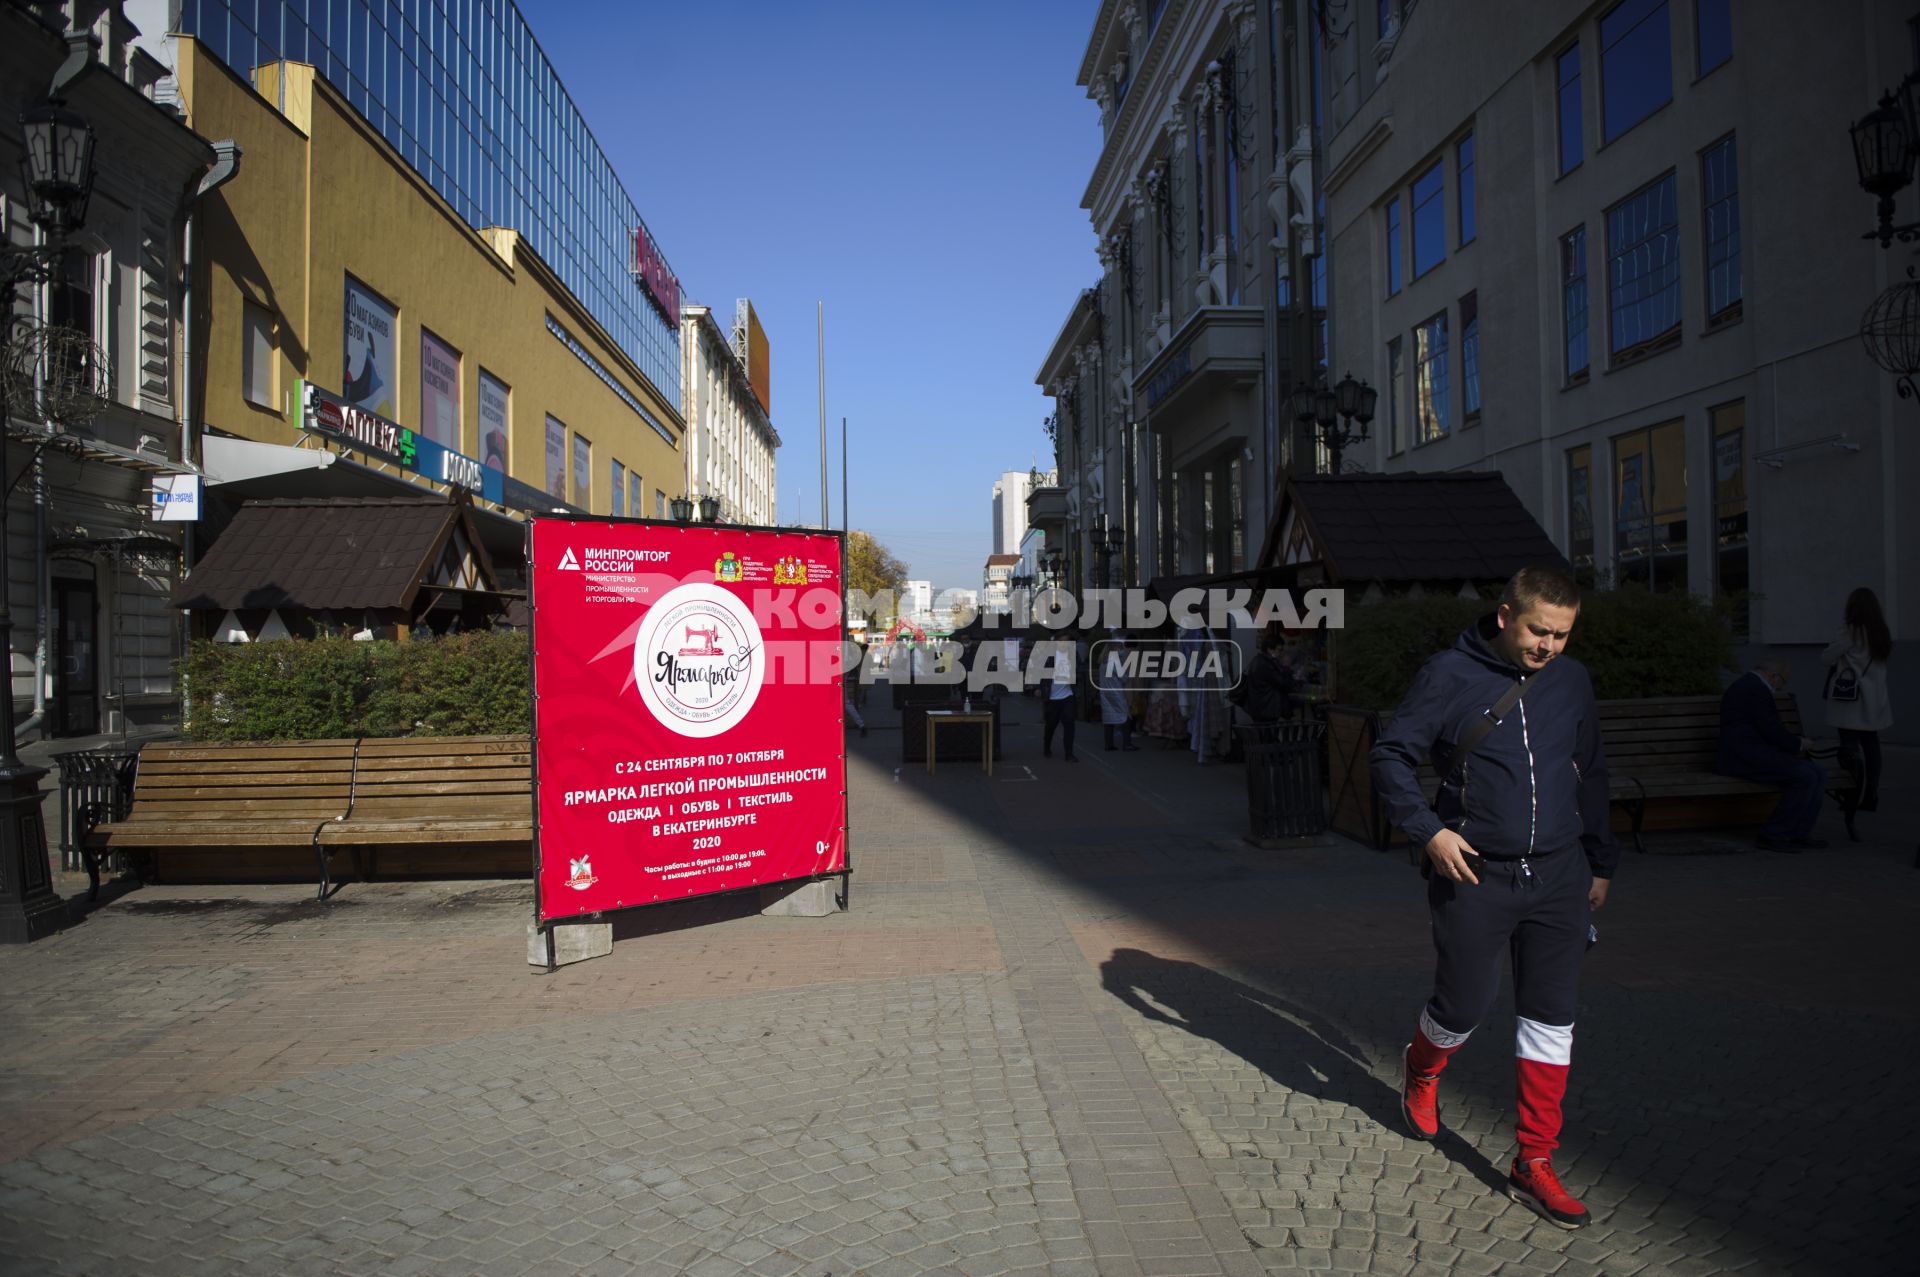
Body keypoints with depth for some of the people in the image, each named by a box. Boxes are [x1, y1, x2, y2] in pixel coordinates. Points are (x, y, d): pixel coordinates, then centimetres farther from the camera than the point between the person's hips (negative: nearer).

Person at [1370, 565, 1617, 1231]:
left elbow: (1591, 776, 19)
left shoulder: (1572, 682, 7)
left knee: (1551, 1018, 6)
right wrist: (1428, 829, -15)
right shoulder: (1449, 675, -8)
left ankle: (1534, 1163, 18)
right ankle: (1421, 1070, 40)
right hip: (1475, 876, -4)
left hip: (1559, 877, 4)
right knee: (1464, 1006, 5)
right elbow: (1391, 755, -5)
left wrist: (1601, 863, 20)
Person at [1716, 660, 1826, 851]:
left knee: (1817, 776, 5)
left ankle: (1799, 835, 0)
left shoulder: (1743, 686, 24)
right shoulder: (1757, 689, -9)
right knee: (1806, 777, -20)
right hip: (1747, 757, -11)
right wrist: (1799, 743, 1)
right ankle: (1773, 835, -13)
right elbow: (1772, 731, -16)